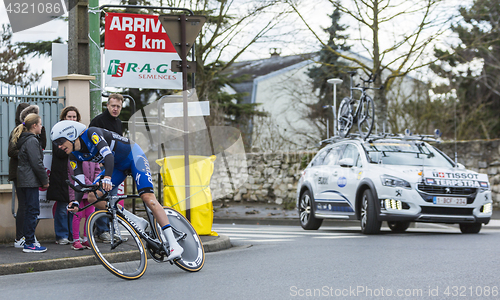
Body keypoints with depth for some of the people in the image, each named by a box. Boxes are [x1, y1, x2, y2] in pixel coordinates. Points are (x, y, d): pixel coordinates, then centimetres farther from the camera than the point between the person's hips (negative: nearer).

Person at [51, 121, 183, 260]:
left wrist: (107, 177, -57)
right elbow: (80, 182, -9)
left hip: (133, 155, -8)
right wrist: (76, 201, -28)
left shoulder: (92, 133, -27)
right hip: (118, 166, 8)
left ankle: (174, 245, -25)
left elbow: (108, 154, -41)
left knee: (148, 198, -23)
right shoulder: (75, 156, -6)